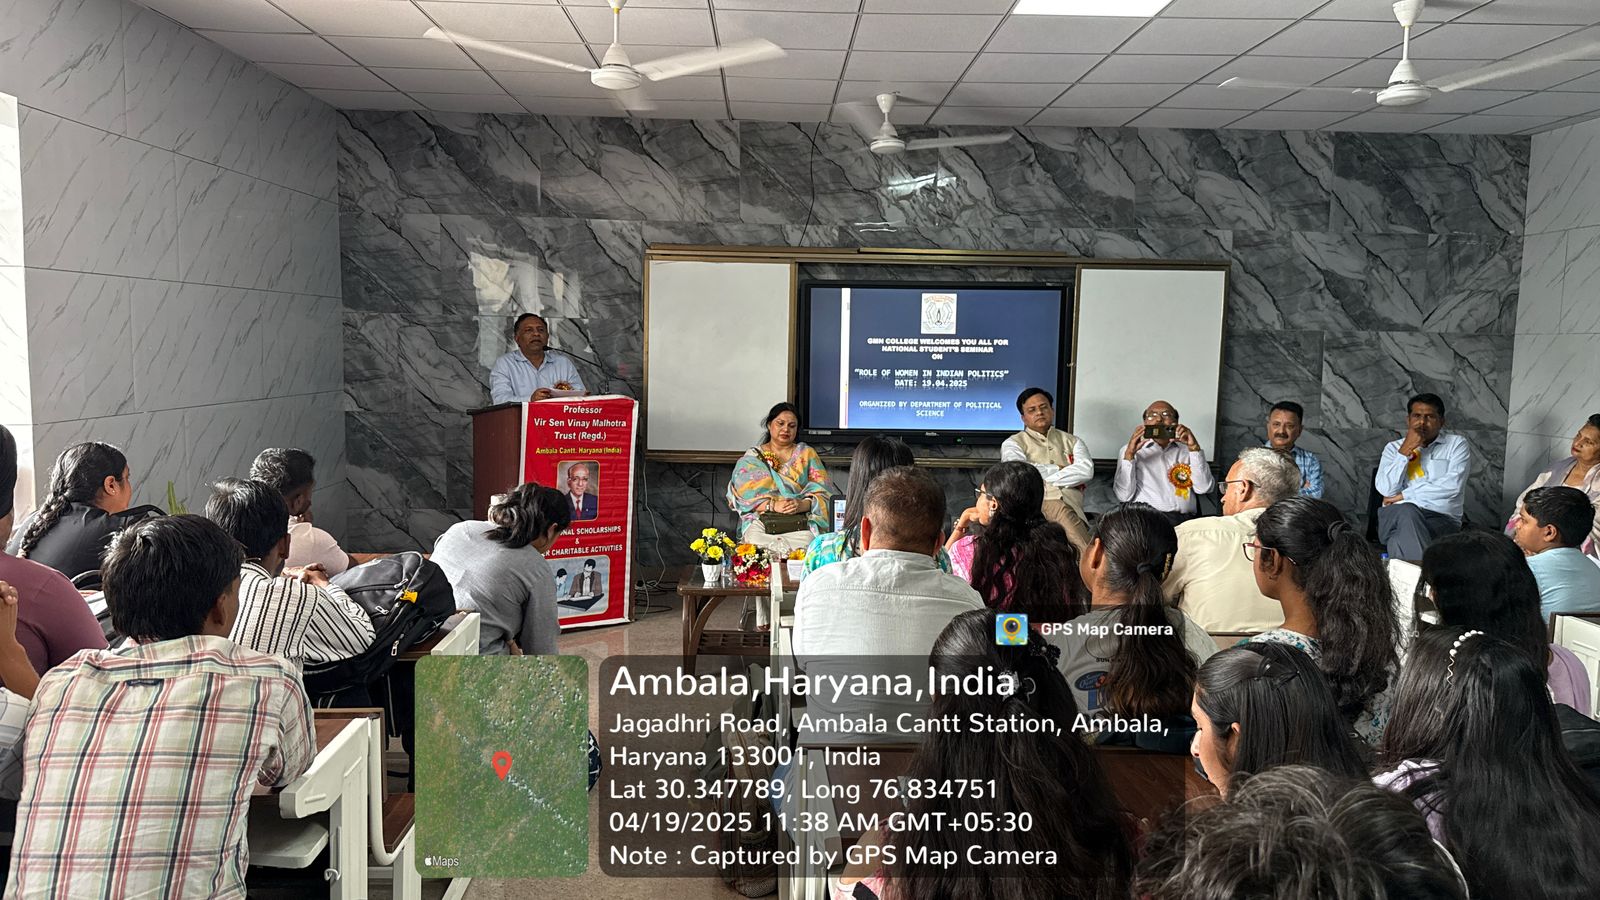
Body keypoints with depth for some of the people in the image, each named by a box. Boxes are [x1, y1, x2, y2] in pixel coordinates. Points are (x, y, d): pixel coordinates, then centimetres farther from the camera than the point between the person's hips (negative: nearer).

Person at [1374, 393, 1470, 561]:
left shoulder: (1456, 444, 13)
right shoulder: (1393, 448, 18)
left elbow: (1453, 486, -7)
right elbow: (1386, 489, 0)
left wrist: (1404, 495, -4)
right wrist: (1405, 451, -5)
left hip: (1442, 519, -2)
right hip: (1395, 517, 2)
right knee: (1407, 511, -37)